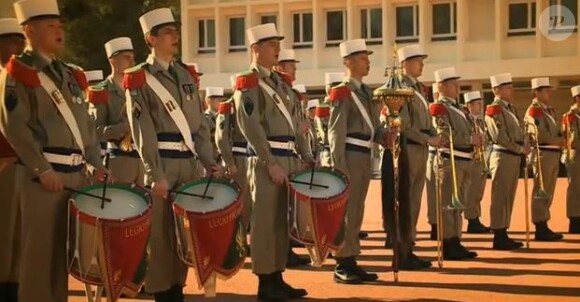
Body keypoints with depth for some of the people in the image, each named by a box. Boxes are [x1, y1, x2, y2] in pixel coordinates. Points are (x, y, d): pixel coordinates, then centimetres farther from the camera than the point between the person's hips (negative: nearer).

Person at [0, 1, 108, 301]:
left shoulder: (69, 74, 17)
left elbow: (85, 124, 18)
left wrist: (95, 163, 8)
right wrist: (43, 169, -18)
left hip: (77, 173, 7)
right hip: (44, 175, -7)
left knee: (67, 249, 13)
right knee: (41, 251, -2)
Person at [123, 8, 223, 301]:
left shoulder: (186, 74, 14)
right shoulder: (138, 78, -4)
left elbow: (200, 124, 13)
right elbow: (143, 131, -11)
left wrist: (209, 162, 3)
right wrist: (156, 175, -17)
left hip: (189, 163, 5)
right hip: (162, 163, -5)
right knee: (160, 233, 0)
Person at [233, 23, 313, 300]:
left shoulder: (280, 82, 18)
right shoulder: (247, 82, -6)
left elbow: (295, 125, 18)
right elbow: (250, 126, -16)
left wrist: (307, 158, 10)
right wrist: (271, 163, -20)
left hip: (290, 159, 8)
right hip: (266, 160, -8)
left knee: (283, 221, 11)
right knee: (266, 222, -3)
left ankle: (278, 278, 18)